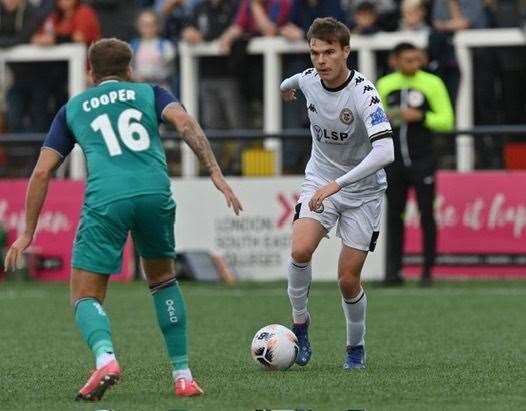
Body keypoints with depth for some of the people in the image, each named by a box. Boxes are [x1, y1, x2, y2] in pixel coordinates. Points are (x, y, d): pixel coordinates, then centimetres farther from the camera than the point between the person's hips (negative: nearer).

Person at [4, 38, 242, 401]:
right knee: (163, 279, 26)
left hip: (105, 200, -1)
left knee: (86, 297, 5)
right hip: (155, 193, 1)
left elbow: (42, 171, 20)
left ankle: (105, 357, -27)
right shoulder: (149, 93, 25)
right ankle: (183, 375, 20)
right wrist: (216, 173, -3)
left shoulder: (73, 108, 26)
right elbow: (185, 122, 3)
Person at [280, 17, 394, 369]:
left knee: (348, 281, -2)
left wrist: (337, 184, -43)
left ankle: (356, 348, 23)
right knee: (300, 251, -23)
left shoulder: (363, 93, -27)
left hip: (362, 191, -3)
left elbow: (385, 151, -38)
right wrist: (285, 87, 43)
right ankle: (300, 321, -1)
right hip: (320, 180, 3)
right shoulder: (308, 80, -9)